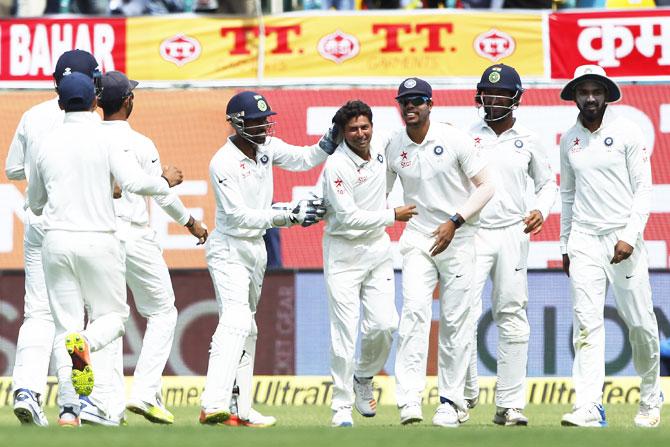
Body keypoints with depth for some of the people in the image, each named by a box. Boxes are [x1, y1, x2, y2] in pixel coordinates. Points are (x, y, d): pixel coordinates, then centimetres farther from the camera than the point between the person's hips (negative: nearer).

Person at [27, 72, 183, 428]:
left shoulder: (47, 144, 7)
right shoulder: (104, 140, -6)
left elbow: (34, 203, 17)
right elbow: (135, 182, -16)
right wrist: (166, 182, 4)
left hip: (56, 240, 3)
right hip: (98, 240, -3)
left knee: (65, 323, 5)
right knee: (112, 315, 10)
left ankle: (69, 409, -5)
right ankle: (84, 343, -26)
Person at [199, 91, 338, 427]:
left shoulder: (267, 148, 3)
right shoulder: (223, 163, -21)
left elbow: (305, 159, 11)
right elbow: (239, 215, -25)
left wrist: (331, 141, -9)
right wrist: (289, 216, -29)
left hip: (256, 247, 9)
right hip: (229, 250, -9)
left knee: (246, 330, 11)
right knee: (236, 321, -24)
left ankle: (241, 410, 16)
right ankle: (213, 406, -34)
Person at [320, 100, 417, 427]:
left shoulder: (379, 145, 1)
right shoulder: (337, 167, -18)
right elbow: (348, 217, -19)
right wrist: (393, 216, -13)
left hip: (377, 247, 6)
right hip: (343, 252, -6)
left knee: (383, 324, -3)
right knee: (345, 331, -7)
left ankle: (364, 377, 25)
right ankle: (342, 406, -1)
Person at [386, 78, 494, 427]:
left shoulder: (454, 140, -9)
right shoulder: (393, 147, 1)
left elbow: (485, 186, -6)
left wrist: (455, 221, -16)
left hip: (458, 239, -1)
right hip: (418, 238, 2)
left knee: (455, 320, 1)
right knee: (414, 310, -16)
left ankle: (451, 401, 11)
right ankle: (409, 399, -23)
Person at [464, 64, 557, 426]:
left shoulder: (528, 141, 9)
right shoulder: (466, 135, 5)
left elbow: (547, 182, 19)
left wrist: (540, 210, -1)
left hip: (512, 235, 1)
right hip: (471, 234, -1)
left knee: (512, 317, 1)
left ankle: (509, 403, 3)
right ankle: (465, 393, 1)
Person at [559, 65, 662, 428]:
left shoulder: (627, 133, -3)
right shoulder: (568, 140, 10)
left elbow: (643, 190, -6)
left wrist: (630, 237, -15)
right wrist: (565, 246, 17)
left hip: (623, 239, -3)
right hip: (584, 239, 3)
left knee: (640, 322, 1)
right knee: (586, 322, -9)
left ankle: (650, 399, 22)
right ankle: (588, 408, -17)